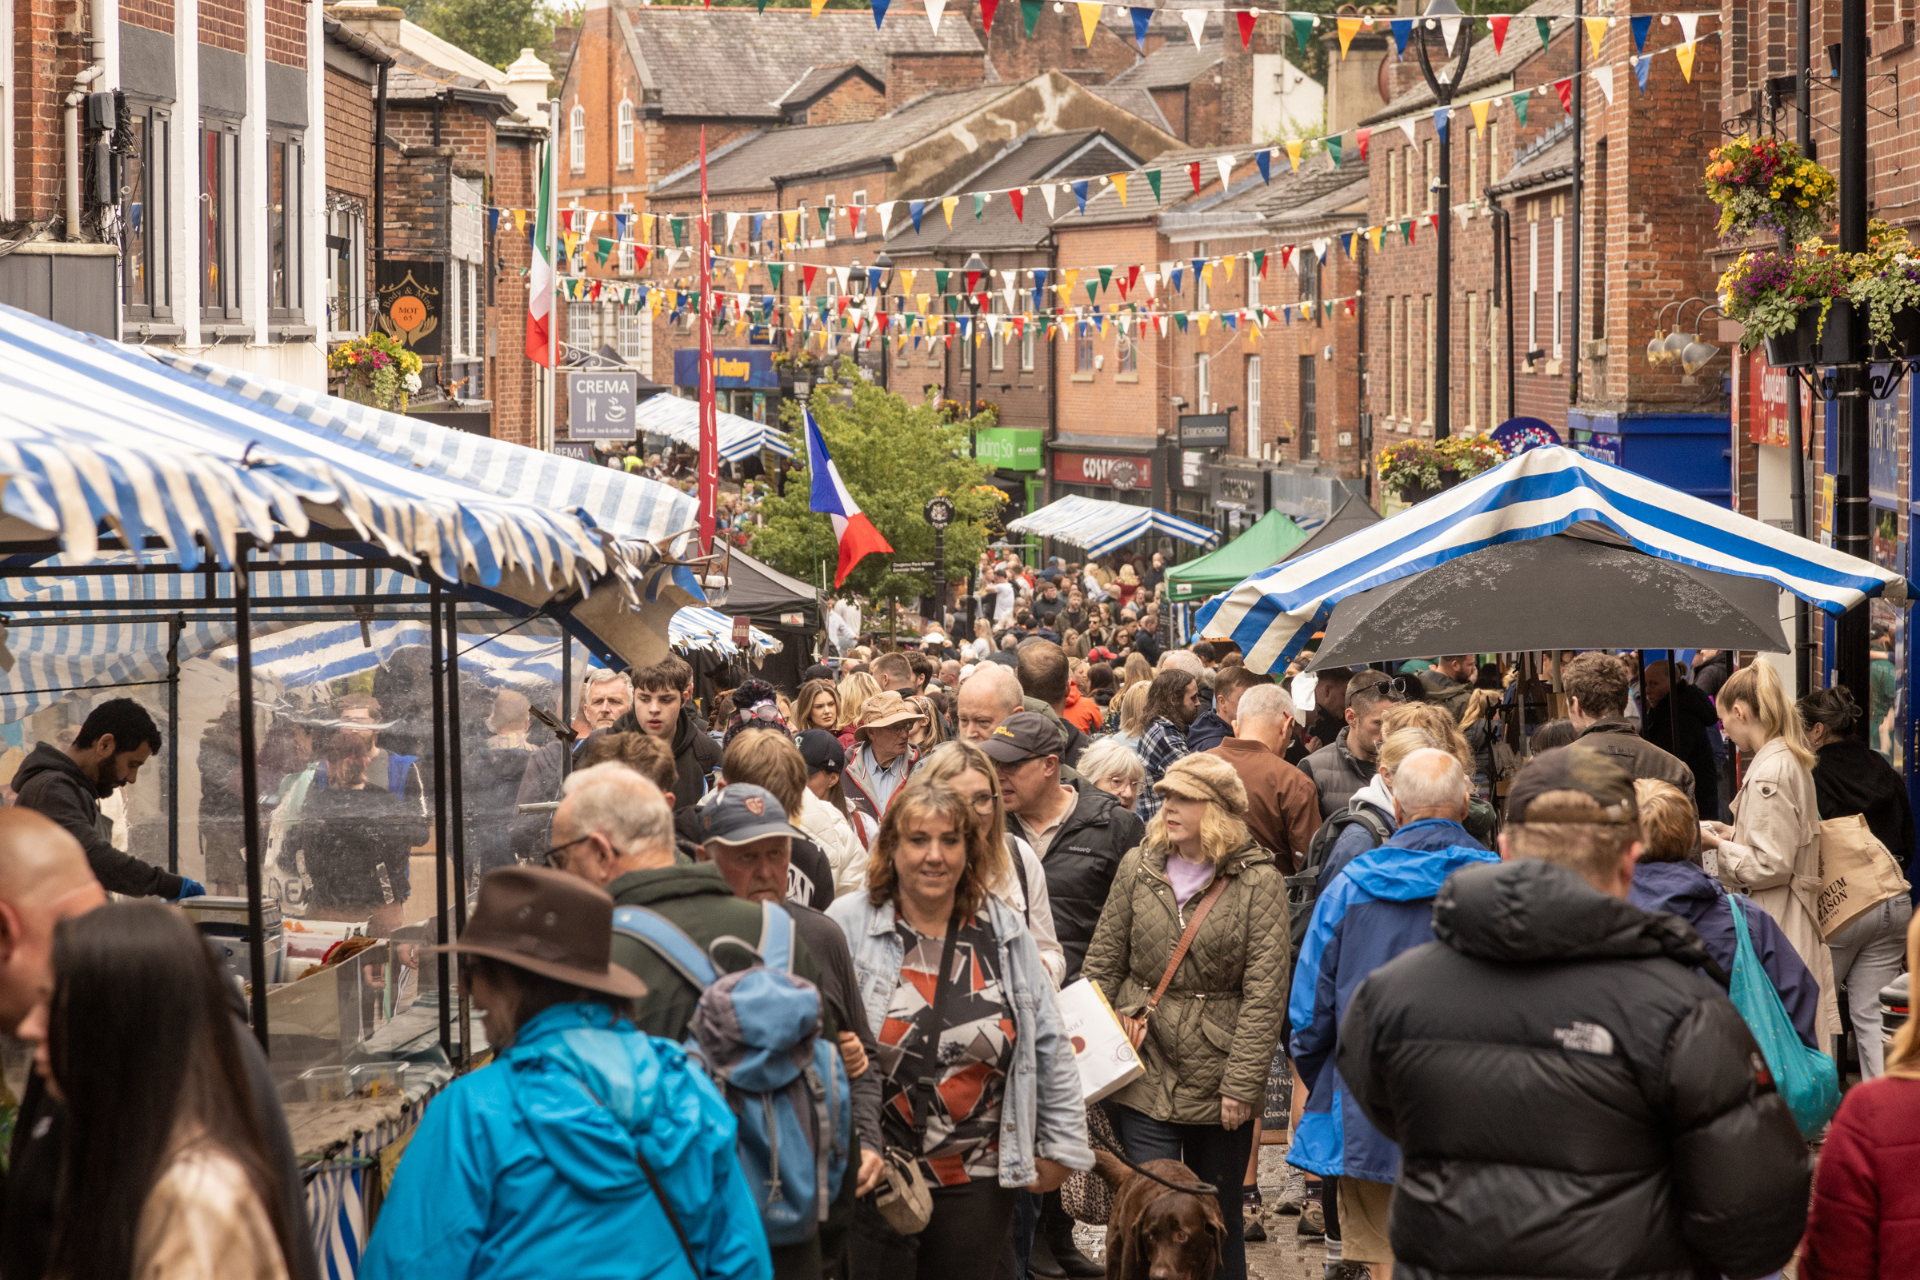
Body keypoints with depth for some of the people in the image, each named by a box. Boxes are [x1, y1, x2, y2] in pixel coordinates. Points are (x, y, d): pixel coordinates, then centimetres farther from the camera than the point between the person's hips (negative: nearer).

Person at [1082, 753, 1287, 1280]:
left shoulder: (1259, 881, -5)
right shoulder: (1138, 867, 5)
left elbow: (1264, 991, -8)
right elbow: (1103, 964, 9)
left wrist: (1242, 1083, -12)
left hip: (1219, 1078, -2)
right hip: (1144, 1073, 2)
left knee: (1218, 1220, 10)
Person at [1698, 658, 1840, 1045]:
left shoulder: (1768, 773, -18)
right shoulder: (1792, 760, 12)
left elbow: (1771, 865, -20)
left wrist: (1717, 844, -9)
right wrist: (1734, 835, 15)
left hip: (1772, 925, -10)